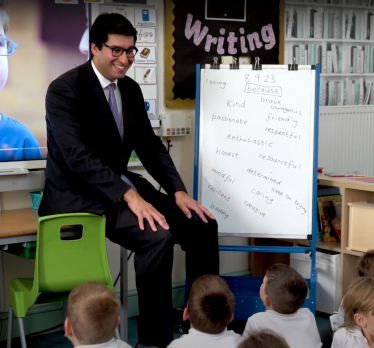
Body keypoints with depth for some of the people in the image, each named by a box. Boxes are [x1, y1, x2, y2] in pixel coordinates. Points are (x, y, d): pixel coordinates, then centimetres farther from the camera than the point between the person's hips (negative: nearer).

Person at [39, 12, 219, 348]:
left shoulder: (131, 89, 8)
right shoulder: (65, 89, -16)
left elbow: (150, 146, 9)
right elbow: (79, 156, -26)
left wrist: (179, 191, -6)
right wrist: (130, 195, -36)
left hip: (119, 185, 8)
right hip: (78, 194, -8)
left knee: (202, 224, -5)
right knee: (157, 235, -30)